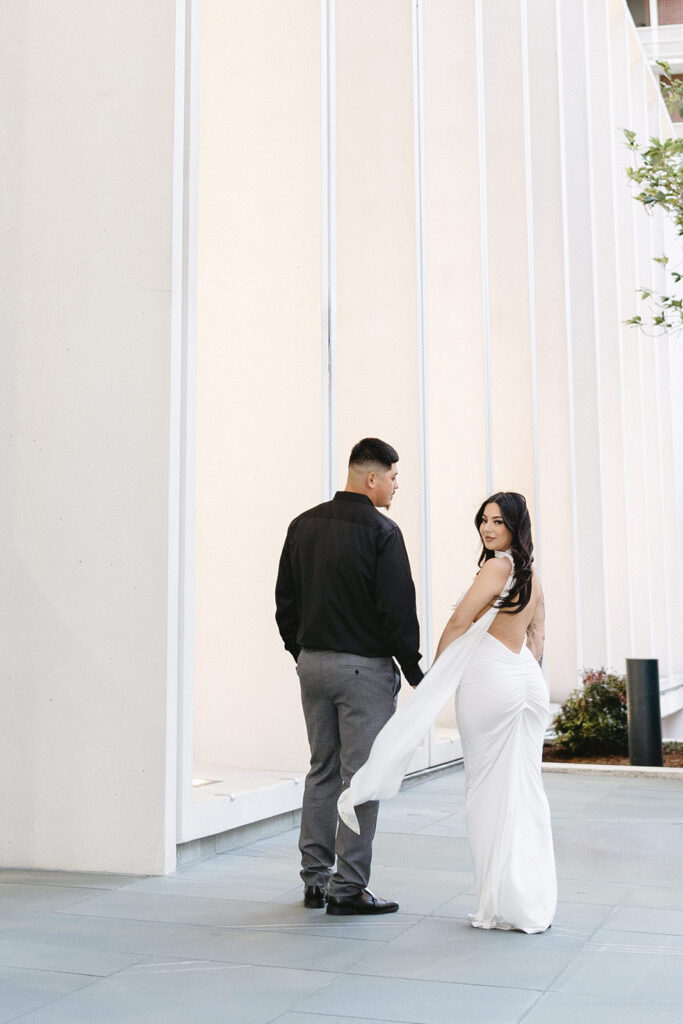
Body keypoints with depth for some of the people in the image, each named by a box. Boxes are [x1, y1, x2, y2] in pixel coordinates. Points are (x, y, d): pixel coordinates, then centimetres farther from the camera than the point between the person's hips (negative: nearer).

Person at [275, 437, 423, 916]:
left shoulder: (303, 525, 8)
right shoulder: (381, 532, -12)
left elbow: (285, 600, 13)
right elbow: (398, 608, -14)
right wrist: (414, 670, -3)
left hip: (312, 662, 7)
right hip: (364, 666, -7)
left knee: (322, 770, 16)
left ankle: (315, 879, 21)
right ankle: (348, 887, 4)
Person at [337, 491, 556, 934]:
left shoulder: (496, 566, -11)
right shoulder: (531, 573, 14)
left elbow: (458, 623, -10)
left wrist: (435, 674, 1)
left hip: (488, 681, -8)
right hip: (529, 681, 8)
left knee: (489, 791, 1)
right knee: (525, 790, 9)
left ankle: (507, 904, 6)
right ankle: (536, 903, 13)